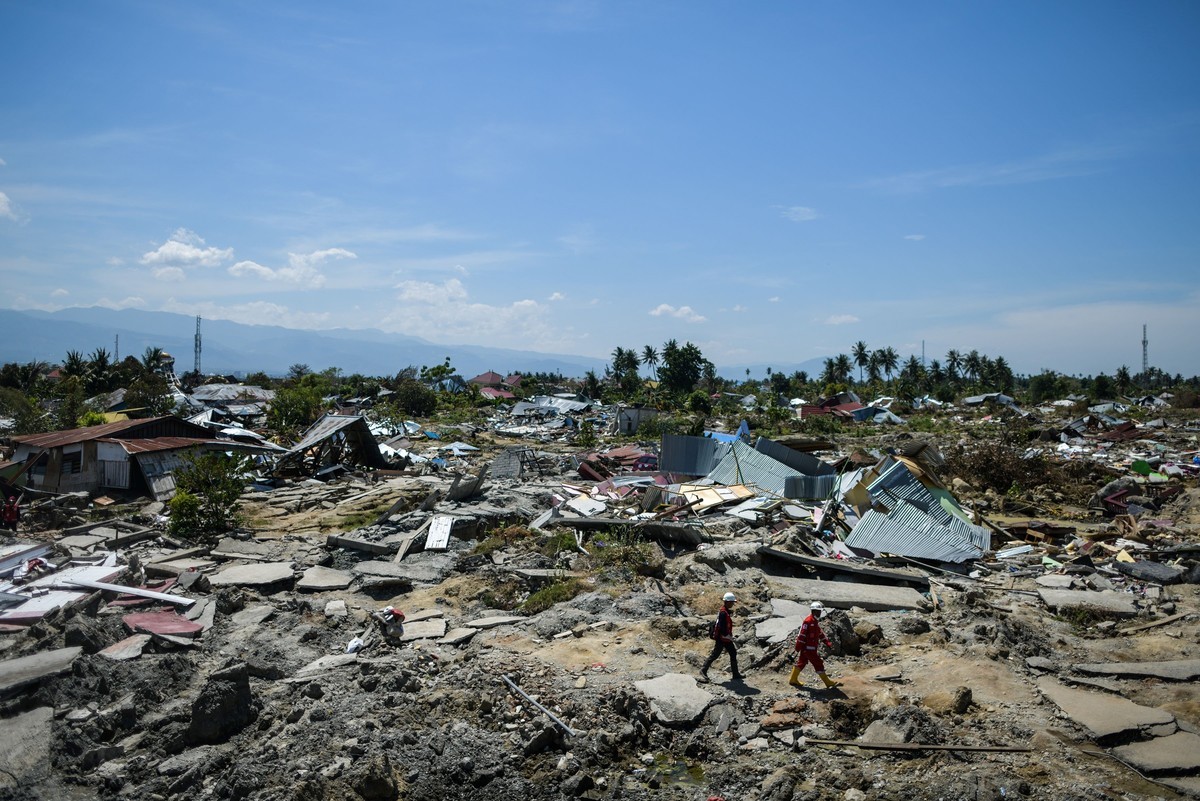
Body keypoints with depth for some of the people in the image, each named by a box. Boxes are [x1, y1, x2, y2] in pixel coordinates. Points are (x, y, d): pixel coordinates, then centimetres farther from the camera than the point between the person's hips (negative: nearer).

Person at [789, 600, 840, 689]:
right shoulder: (808, 621, -20)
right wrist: (799, 646, -20)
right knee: (818, 664, -3)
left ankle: (793, 680, 23)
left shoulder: (815, 622, 13)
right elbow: (802, 634, -21)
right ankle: (828, 683, 5)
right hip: (808, 648, -10)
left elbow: (820, 633, 21)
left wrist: (827, 642, 14)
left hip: (812, 648, 10)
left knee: (801, 662, 15)